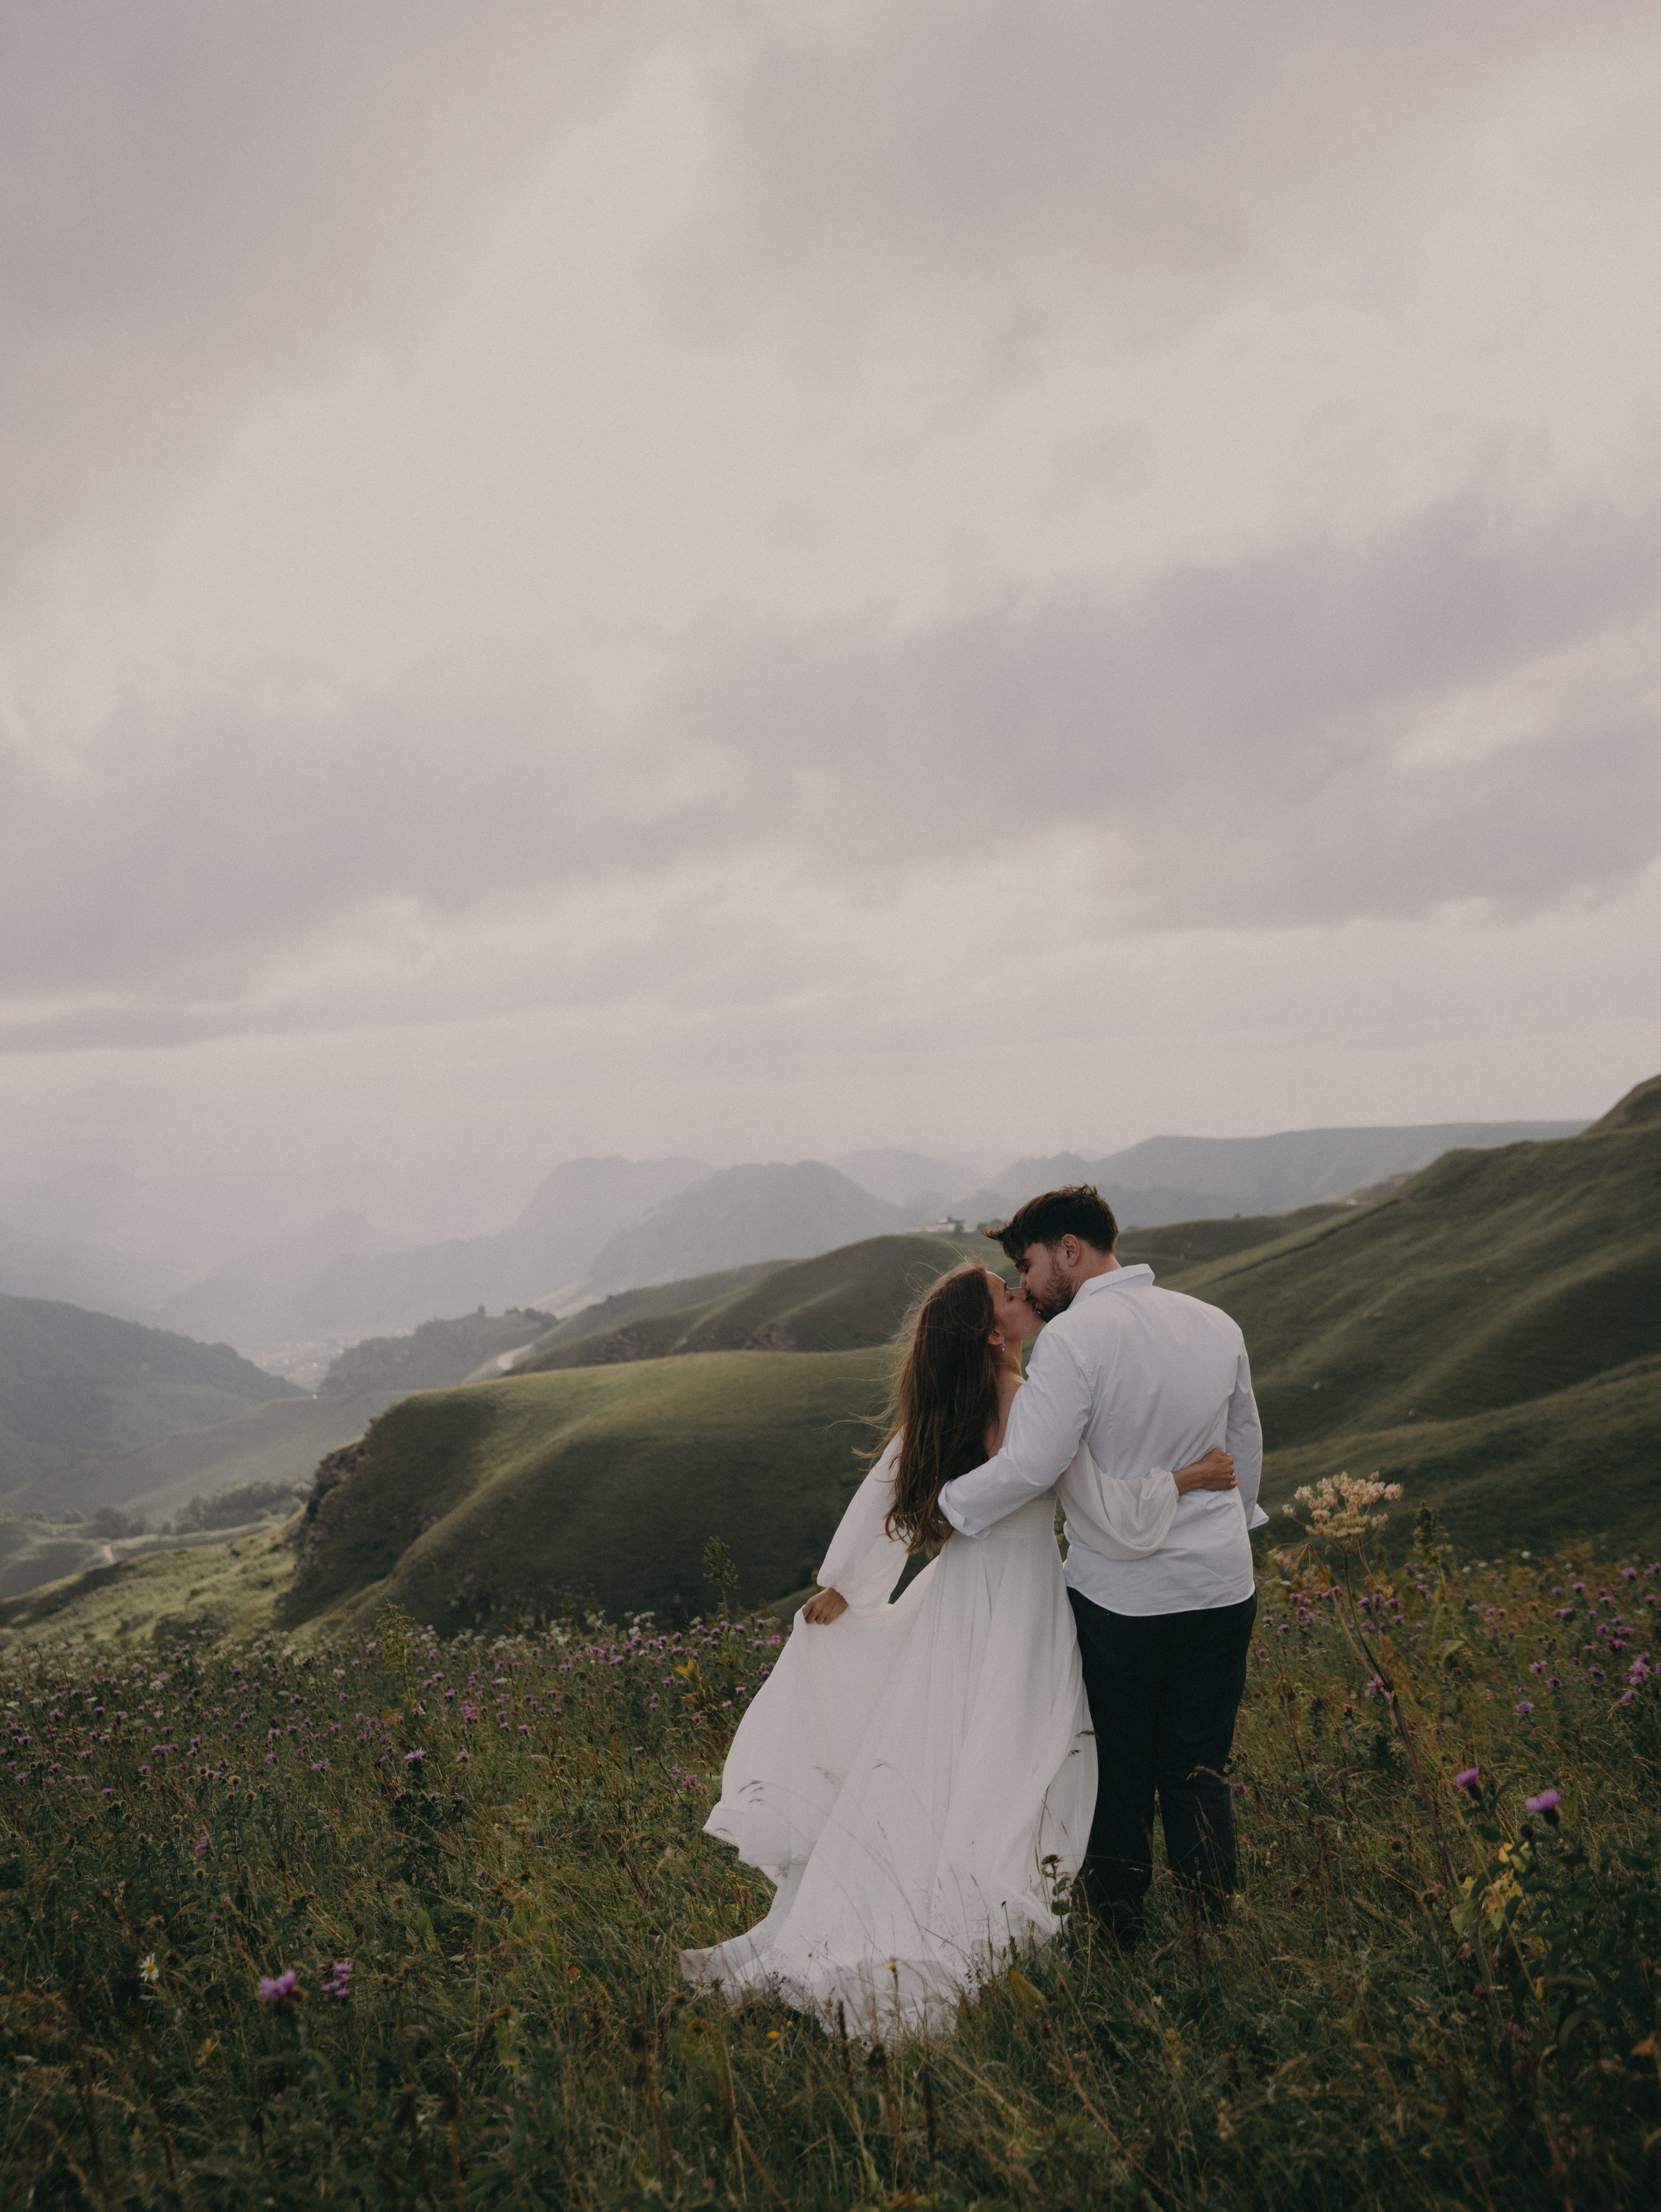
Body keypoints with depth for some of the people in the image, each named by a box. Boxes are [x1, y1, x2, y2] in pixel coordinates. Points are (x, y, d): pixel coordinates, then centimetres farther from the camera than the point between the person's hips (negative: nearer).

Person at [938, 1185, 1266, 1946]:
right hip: (1224, 1586, 5)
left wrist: (945, 1504, -6)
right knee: (1200, 1773, 13)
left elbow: (1029, 1466, -21)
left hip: (1121, 1596, -5)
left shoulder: (1075, 1336, -15)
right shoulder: (1217, 1325, 5)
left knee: (1117, 1776, 10)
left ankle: (1117, 1937, 21)